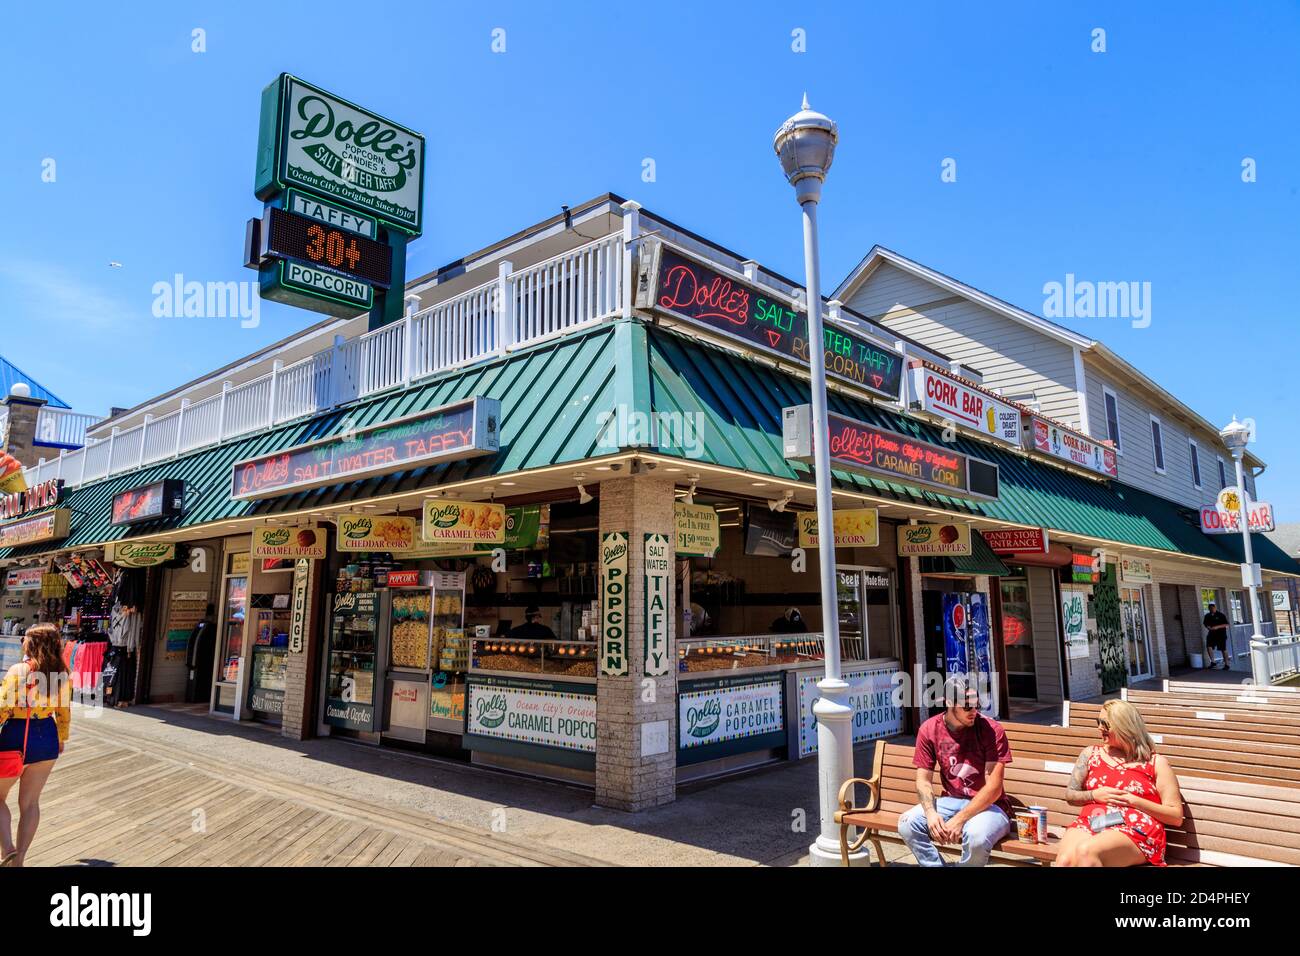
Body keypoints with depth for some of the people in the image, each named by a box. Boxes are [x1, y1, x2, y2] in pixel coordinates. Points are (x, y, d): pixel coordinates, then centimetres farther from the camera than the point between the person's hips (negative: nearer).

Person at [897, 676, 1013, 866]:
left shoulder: (991, 730, -14)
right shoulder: (929, 730, -4)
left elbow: (994, 787, -17)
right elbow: (923, 780, -1)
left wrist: (959, 820, -23)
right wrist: (931, 813, -21)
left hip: (988, 805, -3)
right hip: (951, 801, 3)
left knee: (977, 837, -36)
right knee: (907, 824, -21)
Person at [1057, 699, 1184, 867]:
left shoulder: (1156, 763, 11)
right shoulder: (1091, 754, 21)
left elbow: (1176, 817, 7)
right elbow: (1070, 795, 23)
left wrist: (1134, 801, -6)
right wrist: (1095, 795, 2)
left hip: (1135, 831, -3)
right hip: (1089, 823, 3)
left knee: (1085, 851, -37)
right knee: (1064, 860, -33)